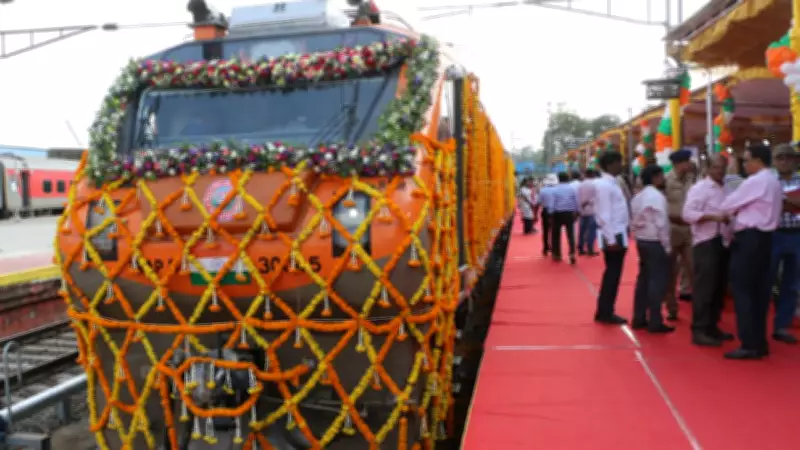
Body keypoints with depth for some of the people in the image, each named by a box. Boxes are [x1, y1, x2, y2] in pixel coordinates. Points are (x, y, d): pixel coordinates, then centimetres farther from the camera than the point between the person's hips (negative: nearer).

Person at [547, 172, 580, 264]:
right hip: (569, 213, 1)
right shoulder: (572, 188, 1)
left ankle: (557, 254, 18)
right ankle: (572, 254, -12)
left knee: (556, 234, 12)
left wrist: (551, 215, -3)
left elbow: (551, 203, -9)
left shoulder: (555, 189, -5)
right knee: (570, 234, 2)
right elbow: (576, 202, 1)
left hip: (558, 214, -1)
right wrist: (576, 212, 10)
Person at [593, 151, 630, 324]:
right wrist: (611, 239, -22)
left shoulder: (611, 183, 15)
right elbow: (605, 215, -20)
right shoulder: (604, 185, -15)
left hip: (619, 234, 9)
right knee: (612, 275, -2)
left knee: (612, 274, 13)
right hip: (613, 236, -9)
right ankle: (606, 313, 7)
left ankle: (604, 312, 21)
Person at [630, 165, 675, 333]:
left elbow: (633, 222, 10)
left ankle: (639, 318, 17)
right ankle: (655, 322, -1)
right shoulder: (657, 196, -14)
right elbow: (661, 224, -17)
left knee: (643, 278, 13)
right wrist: (667, 246, -11)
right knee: (657, 280, -3)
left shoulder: (638, 196, 11)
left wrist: (638, 238, 13)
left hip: (641, 241, 9)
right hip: (655, 242, -8)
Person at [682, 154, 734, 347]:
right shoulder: (699, 188, -7)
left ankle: (712, 326, 24)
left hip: (723, 243, 8)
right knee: (704, 288, -7)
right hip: (706, 243, -8)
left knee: (719, 288, 12)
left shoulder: (725, 190, 15)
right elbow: (687, 214, -18)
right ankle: (699, 331, -2)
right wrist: (713, 217, -26)